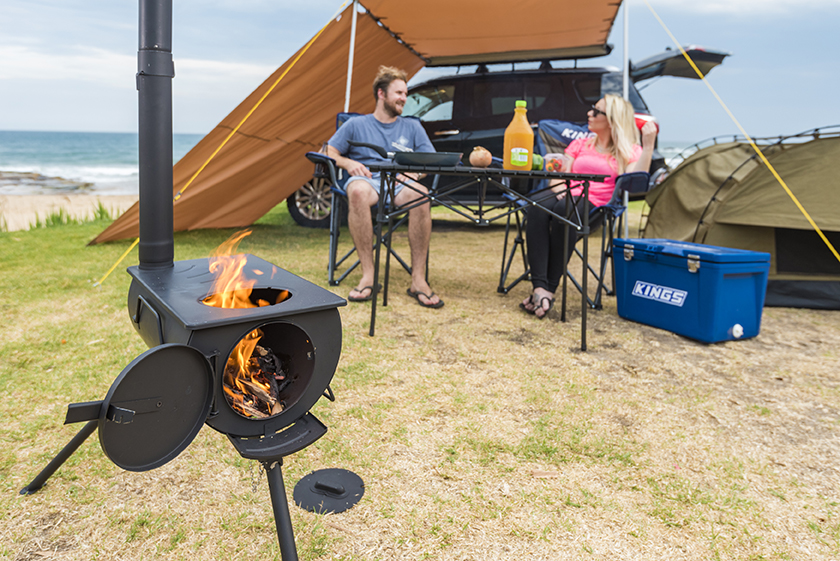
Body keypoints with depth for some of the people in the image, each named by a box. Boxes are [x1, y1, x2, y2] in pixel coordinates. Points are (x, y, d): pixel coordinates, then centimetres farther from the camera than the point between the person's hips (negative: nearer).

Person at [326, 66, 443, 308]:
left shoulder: (412, 127, 25)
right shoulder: (356, 125, 20)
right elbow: (327, 153, 15)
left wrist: (413, 172, -5)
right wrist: (348, 163, -6)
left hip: (401, 184, 1)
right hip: (368, 179, -1)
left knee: (420, 193, -37)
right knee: (357, 191, -41)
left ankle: (418, 279, -33)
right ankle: (368, 276, -37)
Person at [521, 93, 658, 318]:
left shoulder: (629, 151, 17)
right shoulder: (580, 144, 31)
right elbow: (560, 176, 20)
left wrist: (649, 145, -9)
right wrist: (560, 188, -4)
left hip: (596, 203, -3)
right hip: (566, 197, 4)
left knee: (564, 210, -40)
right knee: (538, 209, -34)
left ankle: (550, 289, -37)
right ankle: (539, 287, -43)